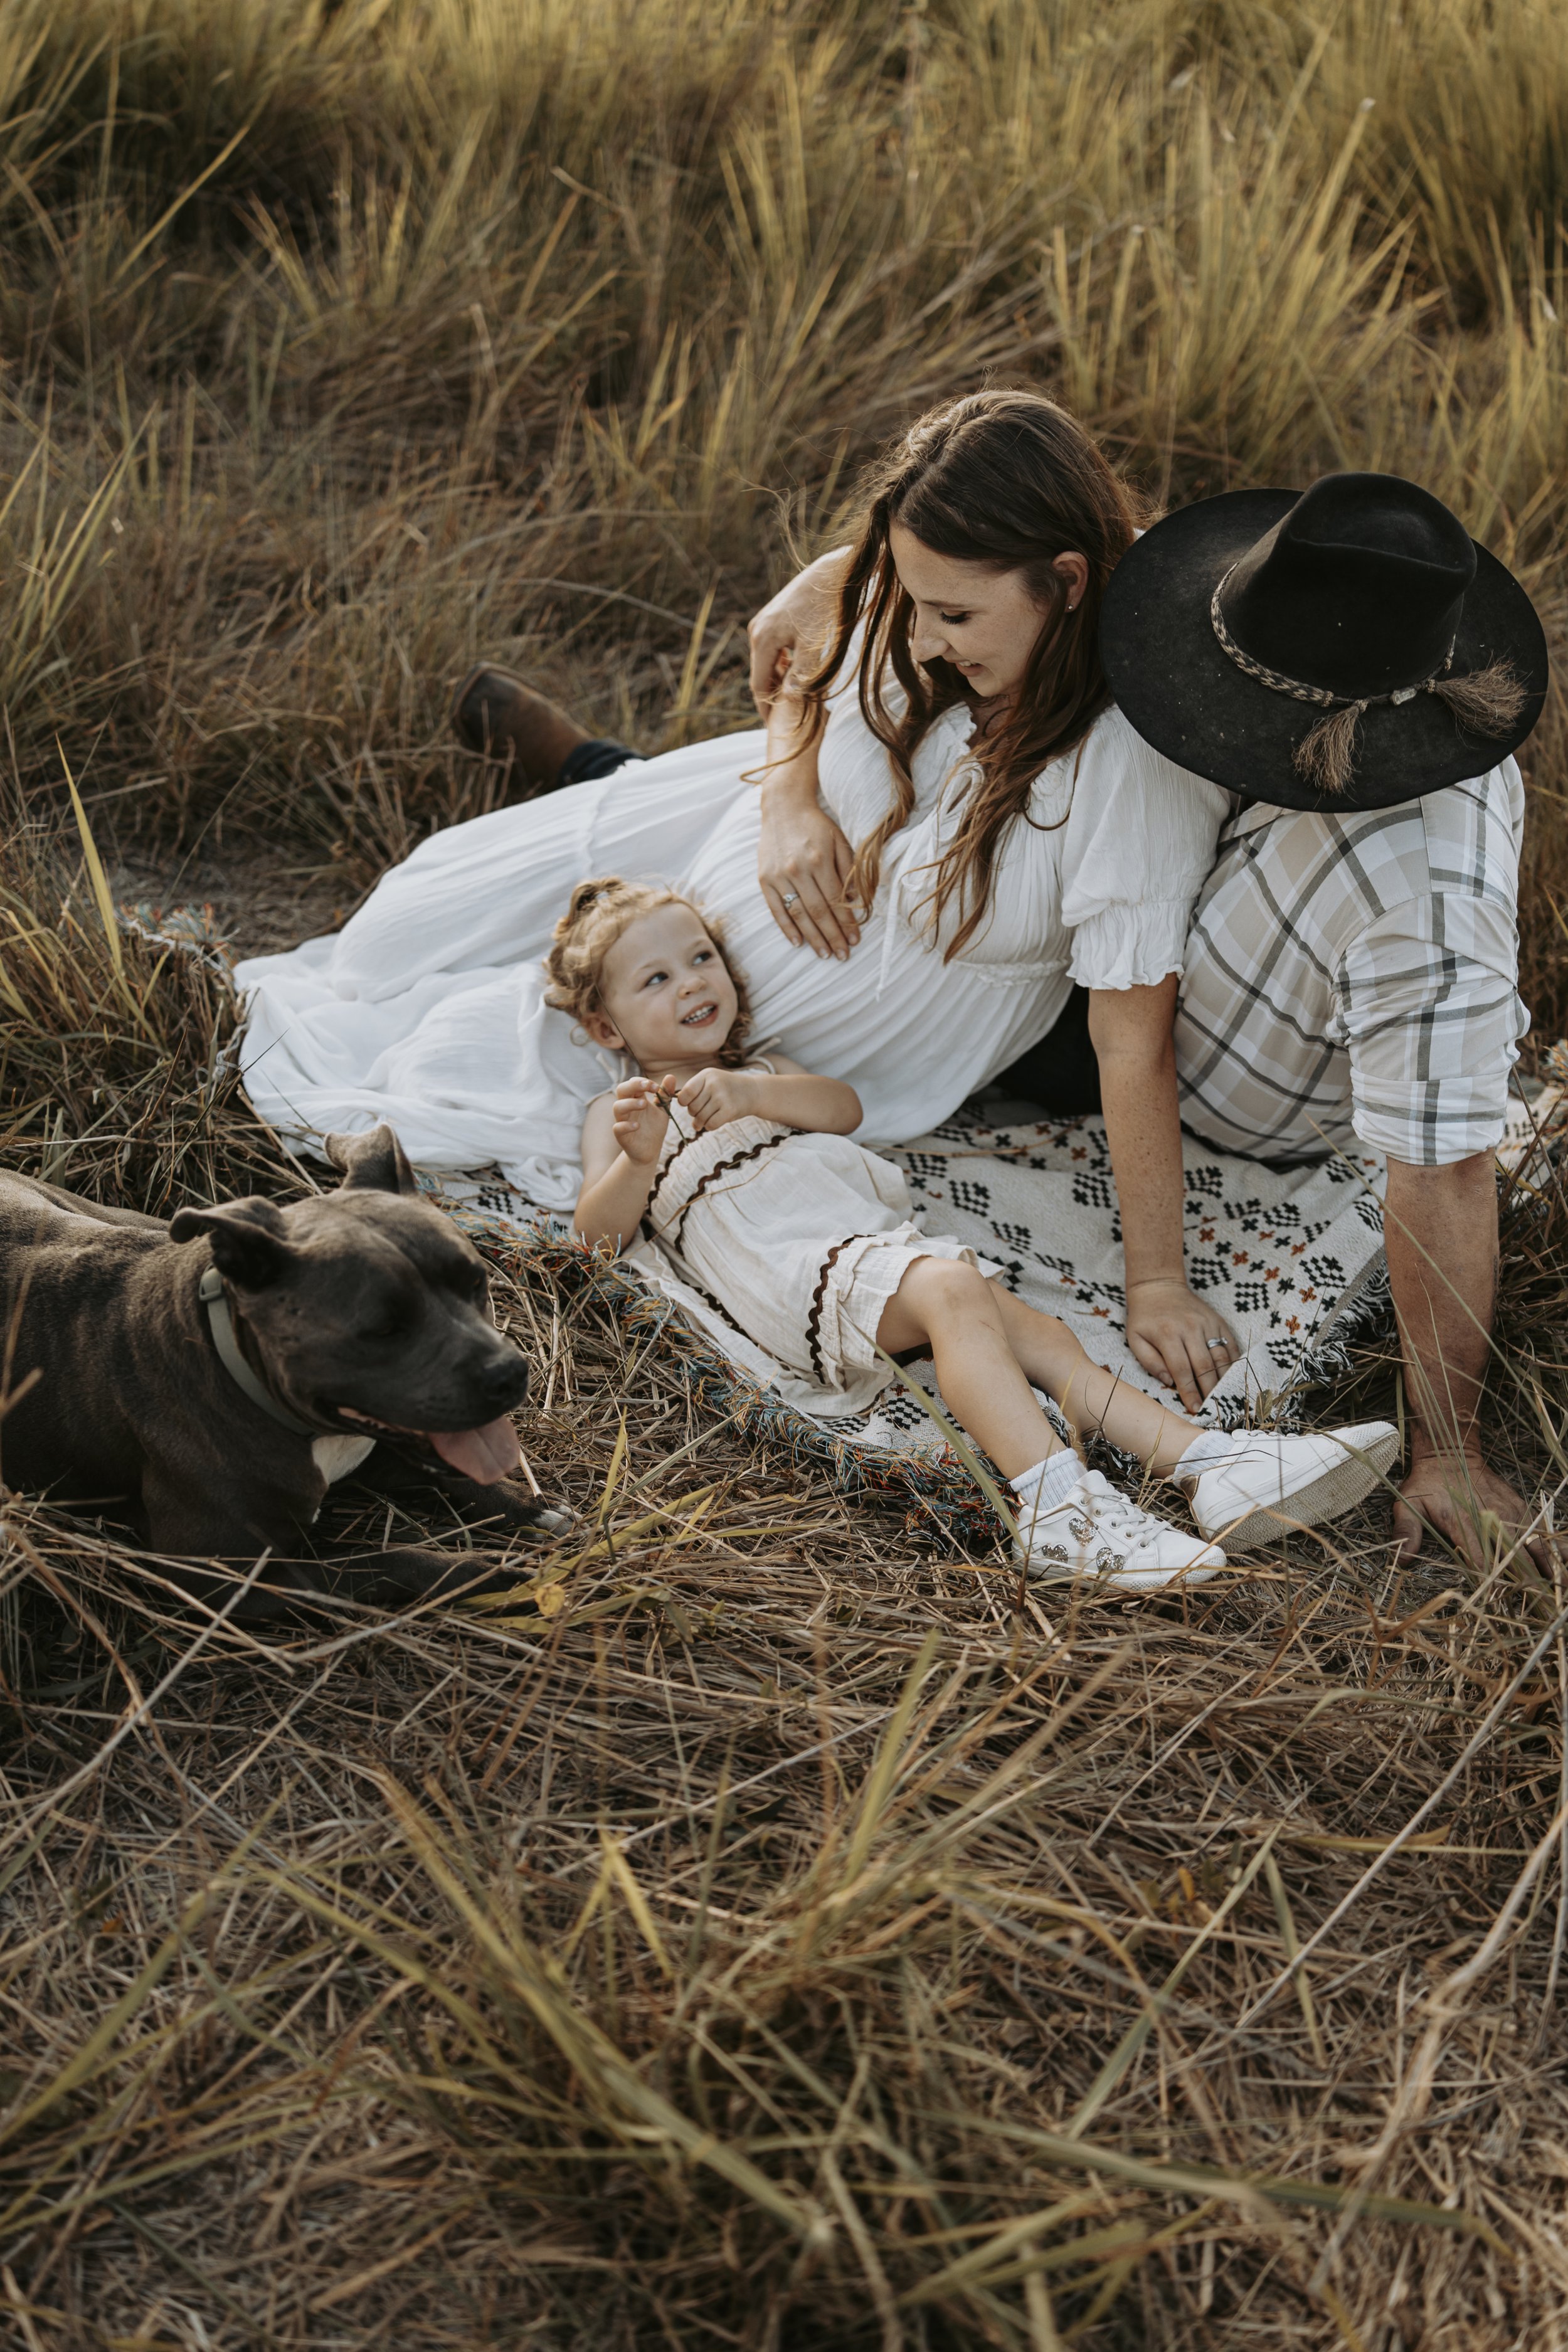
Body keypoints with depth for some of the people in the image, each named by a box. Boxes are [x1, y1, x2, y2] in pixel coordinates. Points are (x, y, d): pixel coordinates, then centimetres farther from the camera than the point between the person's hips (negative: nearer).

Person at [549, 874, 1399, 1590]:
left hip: (878, 1233, 6)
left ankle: (1212, 1466, -27)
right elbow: (599, 1230, 3)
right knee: (951, 1289, -33)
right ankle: (1059, 1507, -50)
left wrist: (751, 1092, -6)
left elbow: (843, 1105, 14)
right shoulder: (621, 1109, 20)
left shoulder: (762, 1069, 36)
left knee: (1037, 1333, -14)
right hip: (780, 1262, -6)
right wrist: (638, 1162, -19)